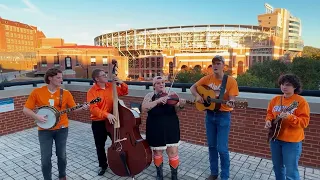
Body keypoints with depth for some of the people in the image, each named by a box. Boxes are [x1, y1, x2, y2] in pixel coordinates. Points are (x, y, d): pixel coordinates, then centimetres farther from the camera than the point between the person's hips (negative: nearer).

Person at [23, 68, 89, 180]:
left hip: (62, 128, 1)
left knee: (62, 155, 14)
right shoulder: (37, 92, -7)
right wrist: (37, 117, -19)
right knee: (45, 158, 5)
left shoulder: (66, 93, -4)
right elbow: (26, 109, -3)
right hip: (44, 129, -1)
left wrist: (82, 108, -22)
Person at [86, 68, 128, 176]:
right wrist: (106, 114, -34)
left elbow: (124, 92, 10)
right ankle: (103, 165, 34)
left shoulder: (111, 86, 0)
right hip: (98, 123, -3)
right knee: (100, 146, 12)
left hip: (112, 120, 3)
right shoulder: (92, 91, -14)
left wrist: (121, 83, -8)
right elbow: (93, 108, -23)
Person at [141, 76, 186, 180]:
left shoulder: (171, 94, 2)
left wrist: (181, 105, -23)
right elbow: (144, 108, -16)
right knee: (157, 152, 12)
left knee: (173, 152, 4)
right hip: (156, 129, -1)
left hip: (171, 128, 1)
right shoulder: (150, 95, -1)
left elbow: (176, 110, -1)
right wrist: (158, 101, -25)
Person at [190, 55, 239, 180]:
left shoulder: (231, 81, -11)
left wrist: (231, 103, -36)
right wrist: (197, 96, -12)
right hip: (210, 114, 4)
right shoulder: (207, 78, -1)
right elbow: (193, 87, 6)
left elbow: (232, 99, -14)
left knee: (222, 148, -2)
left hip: (223, 116, -4)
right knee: (211, 145, 14)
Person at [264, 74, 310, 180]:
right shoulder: (275, 99, 6)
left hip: (292, 141, -6)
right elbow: (269, 113, 15)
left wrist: (289, 117, -31)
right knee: (277, 167, 19)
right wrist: (268, 121, -5)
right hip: (275, 138, 6)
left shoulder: (300, 101, -11)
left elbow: (304, 121, -16)